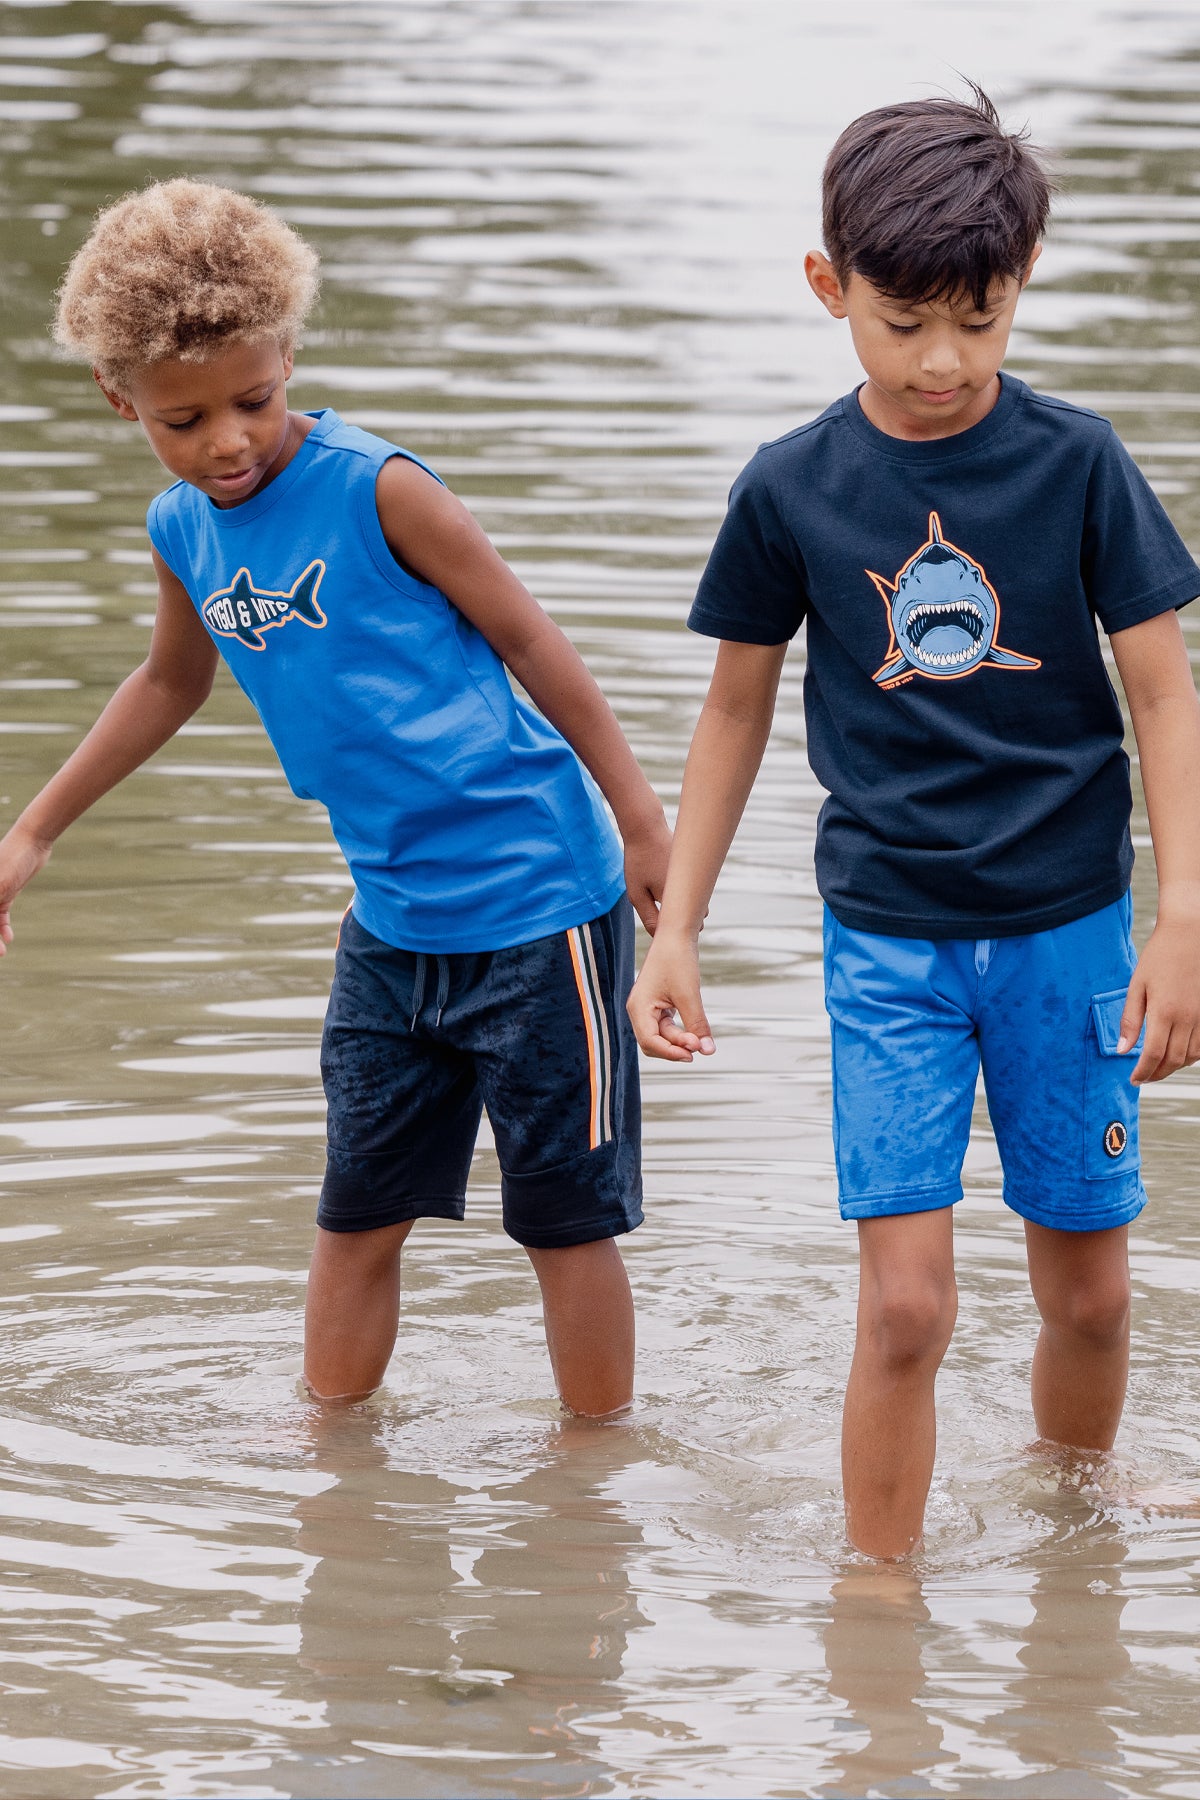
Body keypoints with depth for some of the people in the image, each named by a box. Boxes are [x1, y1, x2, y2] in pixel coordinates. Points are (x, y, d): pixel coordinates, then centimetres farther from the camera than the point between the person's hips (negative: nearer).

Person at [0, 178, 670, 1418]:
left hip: (534, 903, -6)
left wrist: (640, 821, -5)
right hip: (393, 921, 6)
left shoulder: (375, 490, -15)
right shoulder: (181, 531, 4)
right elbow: (170, 685, 24)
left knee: (565, 1216, 2)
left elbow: (526, 639, -8)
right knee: (356, 1214, 12)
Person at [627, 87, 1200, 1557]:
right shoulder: (792, 489, -4)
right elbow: (737, 708, 8)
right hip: (887, 935, -1)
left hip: (1067, 924, 1)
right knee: (904, 1302, -10)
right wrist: (675, 926, 5)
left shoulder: (1076, 462, -6)